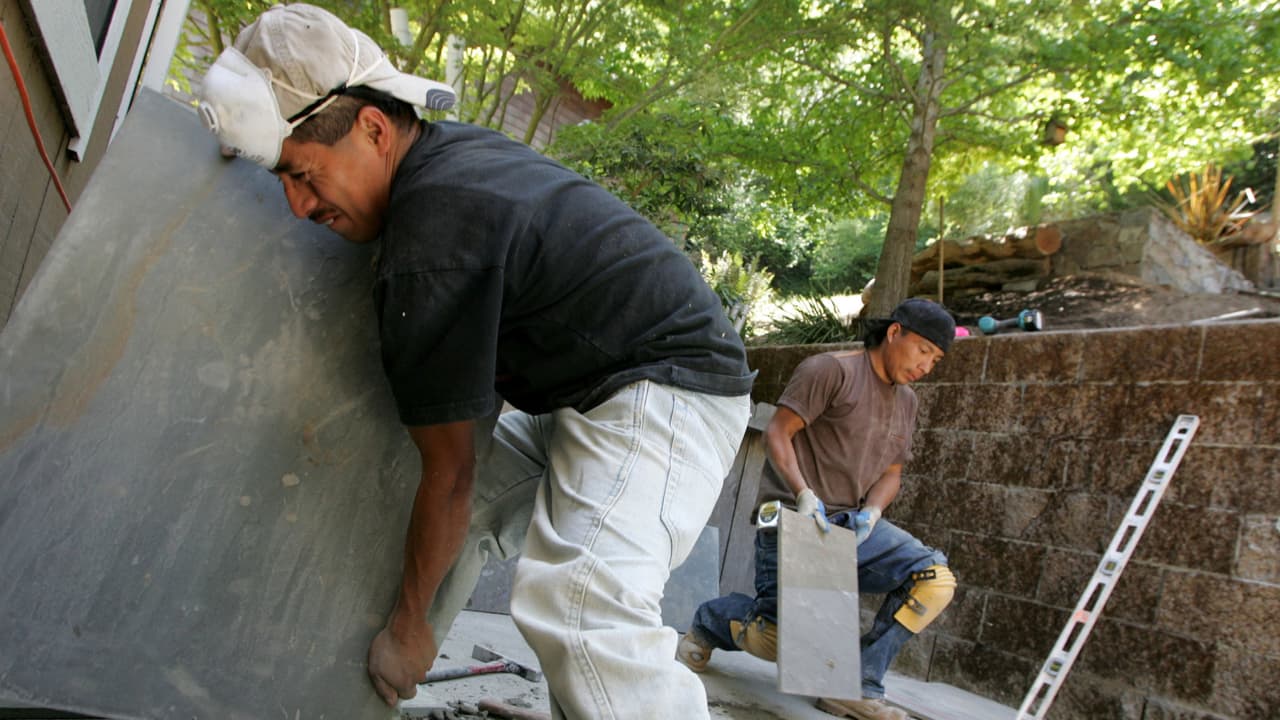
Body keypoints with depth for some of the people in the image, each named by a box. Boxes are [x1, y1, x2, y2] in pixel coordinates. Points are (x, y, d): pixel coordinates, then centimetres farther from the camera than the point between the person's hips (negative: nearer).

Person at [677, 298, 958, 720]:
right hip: (795, 518, -7)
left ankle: (856, 686, -10)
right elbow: (777, 434, -11)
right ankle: (708, 620, 18)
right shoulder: (830, 370, -7)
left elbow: (891, 473, 15)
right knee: (783, 639, -16)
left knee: (935, 580, -15)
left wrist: (871, 512, -6)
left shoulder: (905, 401, 16)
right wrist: (803, 493, -25)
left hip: (856, 524, 7)